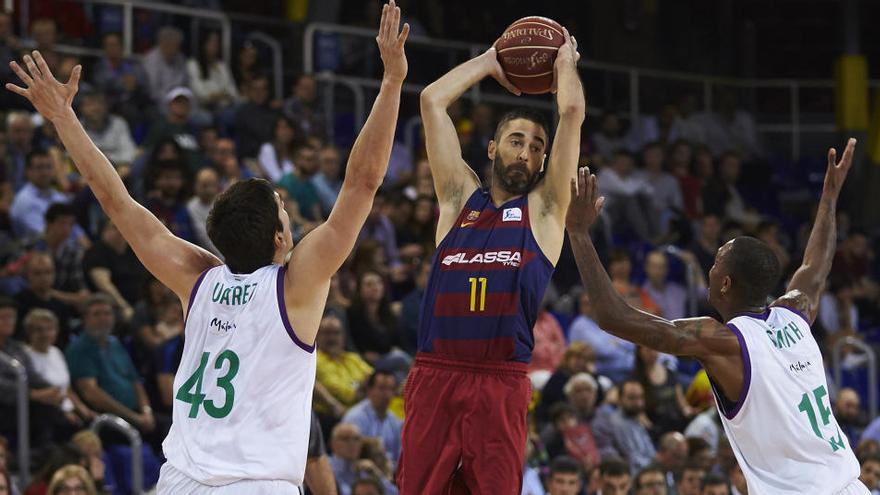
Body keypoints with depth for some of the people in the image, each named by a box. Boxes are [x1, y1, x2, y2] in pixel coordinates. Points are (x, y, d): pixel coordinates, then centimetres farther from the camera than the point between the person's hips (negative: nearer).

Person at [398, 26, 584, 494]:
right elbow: (432, 100, 15)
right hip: (434, 374, 2)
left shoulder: (543, 208, 11)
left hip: (501, 383, -2)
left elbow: (572, 112, 4)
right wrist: (491, 61, 25)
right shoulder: (460, 198, 16)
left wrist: (564, 62, 20)